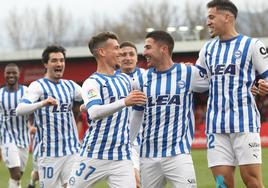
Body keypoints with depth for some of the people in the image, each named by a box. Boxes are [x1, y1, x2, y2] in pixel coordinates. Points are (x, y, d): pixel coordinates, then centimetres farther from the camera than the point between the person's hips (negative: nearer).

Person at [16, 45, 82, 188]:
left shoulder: (70, 85, 11)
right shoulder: (38, 85, -7)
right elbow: (19, 110, -23)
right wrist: (42, 103, -39)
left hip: (72, 149, 5)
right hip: (49, 152, -5)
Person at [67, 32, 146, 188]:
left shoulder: (125, 80, 13)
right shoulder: (92, 83, -7)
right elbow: (94, 113, -25)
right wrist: (124, 102, -36)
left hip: (122, 157, 4)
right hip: (94, 156, -4)